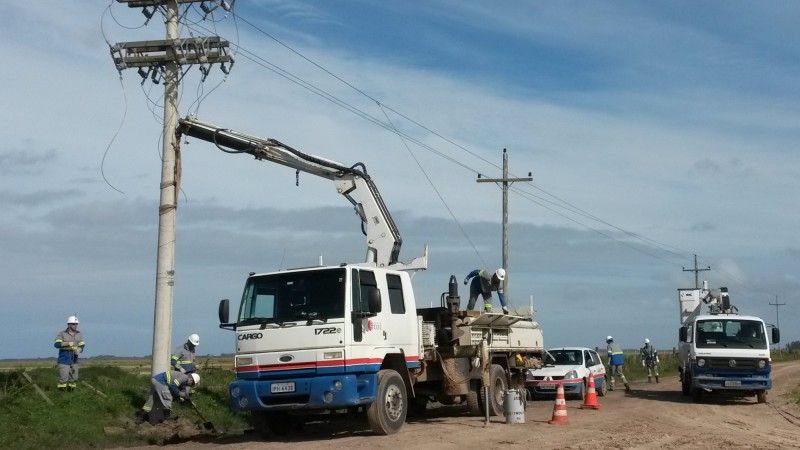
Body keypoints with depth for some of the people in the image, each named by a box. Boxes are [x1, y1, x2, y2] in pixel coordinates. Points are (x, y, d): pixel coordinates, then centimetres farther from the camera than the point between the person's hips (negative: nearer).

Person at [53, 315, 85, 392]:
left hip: (74, 361, 4)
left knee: (73, 379, 5)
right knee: (63, 379, -8)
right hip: (63, 360, -4)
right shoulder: (61, 334, -8)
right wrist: (68, 343, -34)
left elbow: (82, 346, -2)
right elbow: (56, 344, -20)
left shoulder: (79, 334, 3)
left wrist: (78, 350, -25)